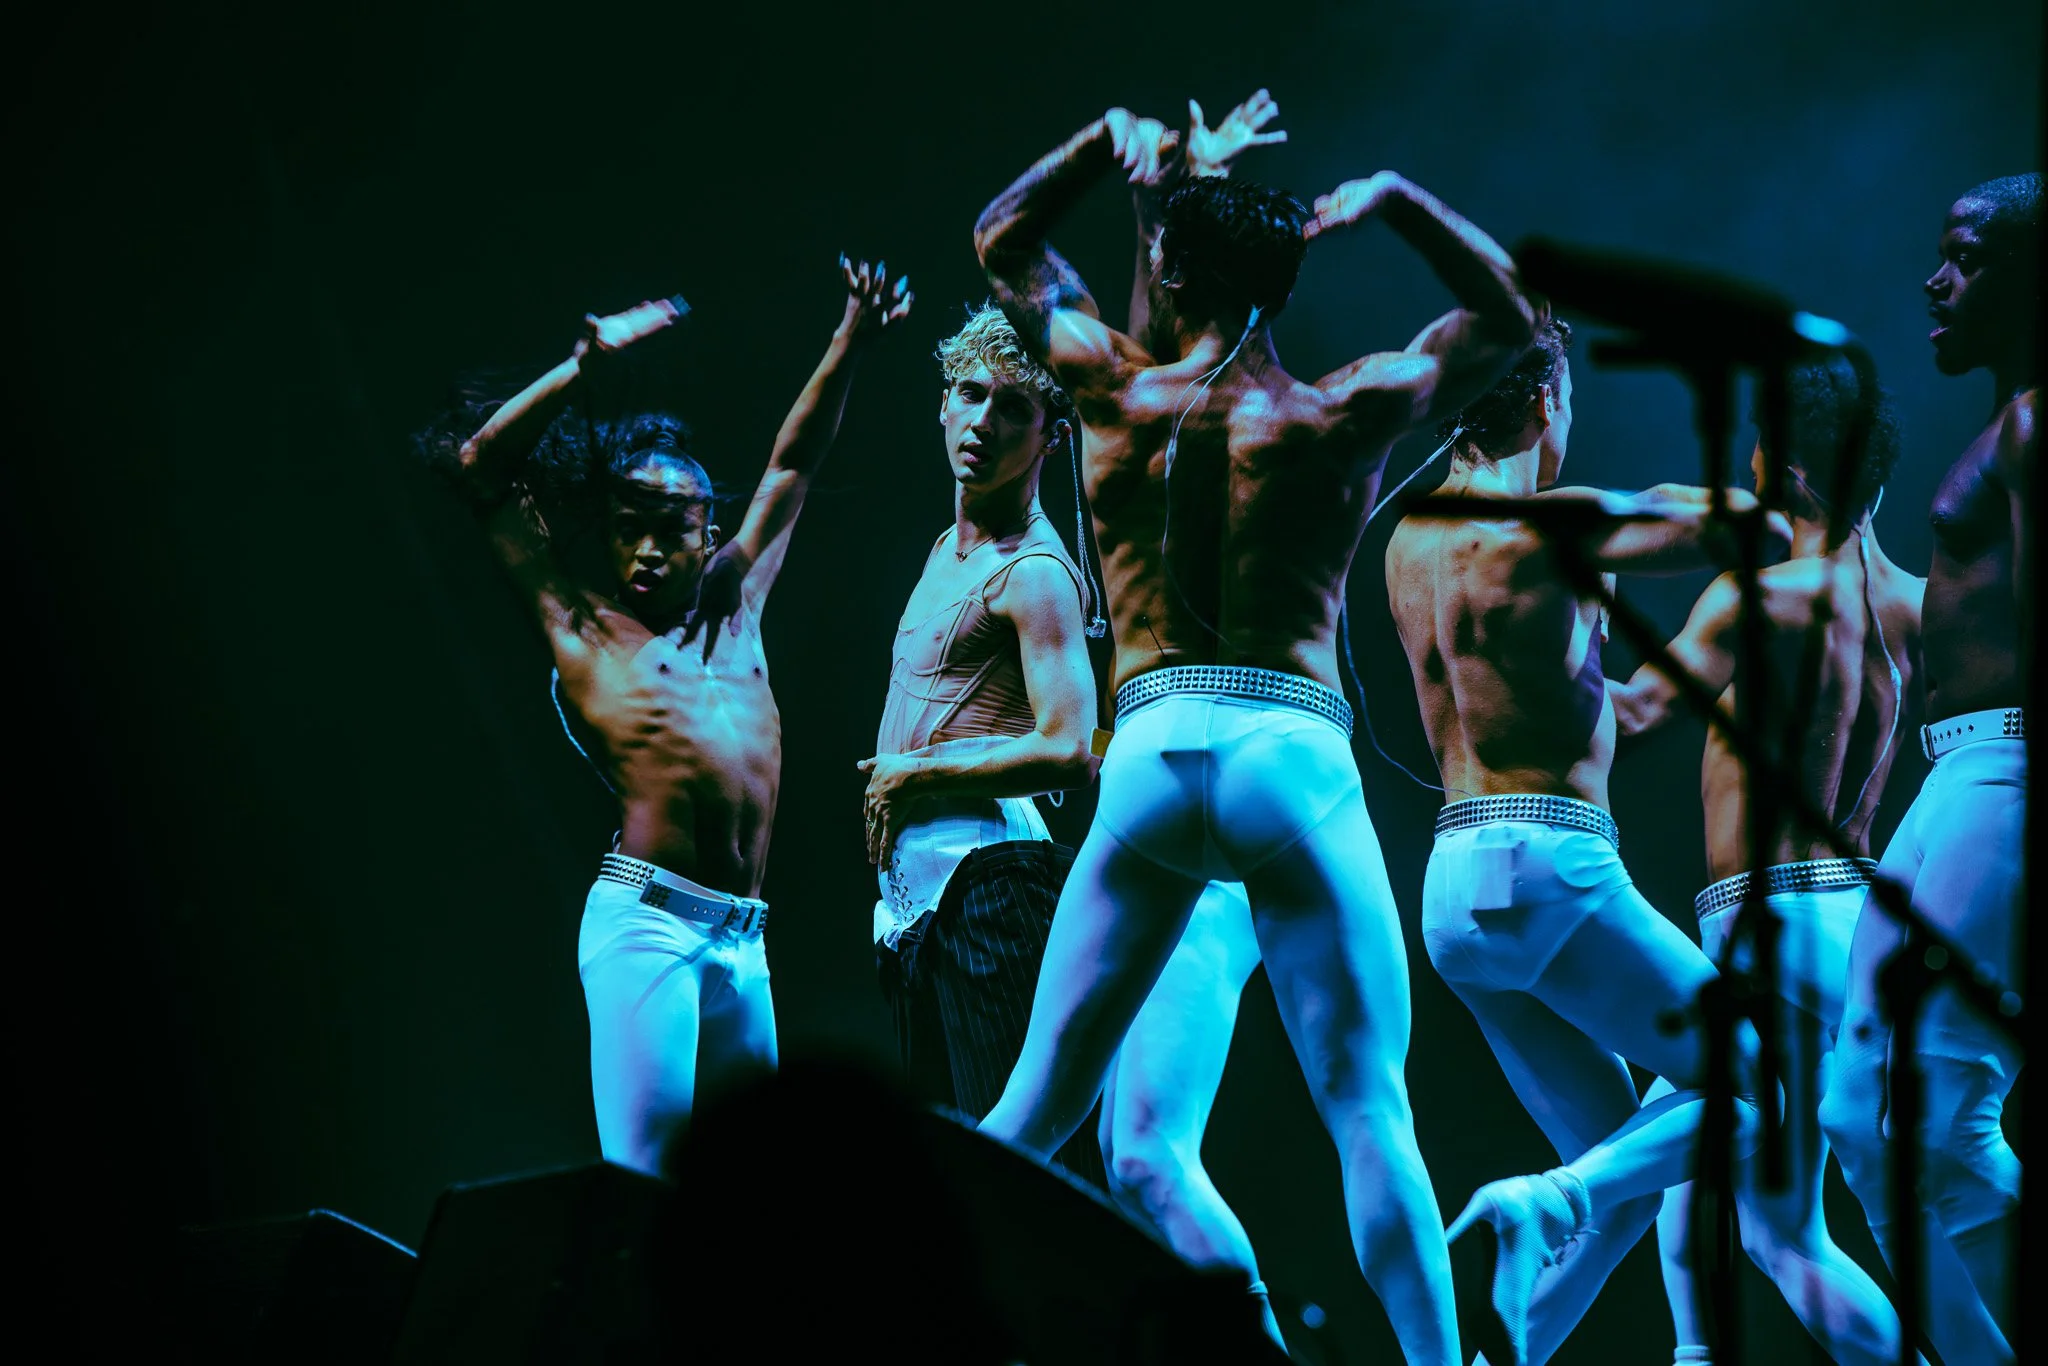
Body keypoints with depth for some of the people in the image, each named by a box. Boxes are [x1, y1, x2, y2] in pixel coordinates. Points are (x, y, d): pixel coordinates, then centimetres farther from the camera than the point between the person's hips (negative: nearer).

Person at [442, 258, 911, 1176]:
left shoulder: (735, 608, 20)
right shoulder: (585, 629, 9)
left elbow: (792, 464, 29)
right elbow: (484, 471, 7)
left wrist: (850, 344, 24)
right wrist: (587, 365, 3)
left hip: (743, 941, 6)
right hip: (646, 921, -6)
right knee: (644, 1174, -13)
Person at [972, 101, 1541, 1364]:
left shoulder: (1115, 387, 8)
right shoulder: (1342, 415, 5)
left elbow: (1006, 241, 26)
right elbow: (1509, 318, 19)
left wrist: (1110, 139, 20)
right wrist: (1397, 201, 12)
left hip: (1147, 759, 2)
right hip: (1295, 758, -2)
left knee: (1036, 1107, 10)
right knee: (1371, 1118, -2)